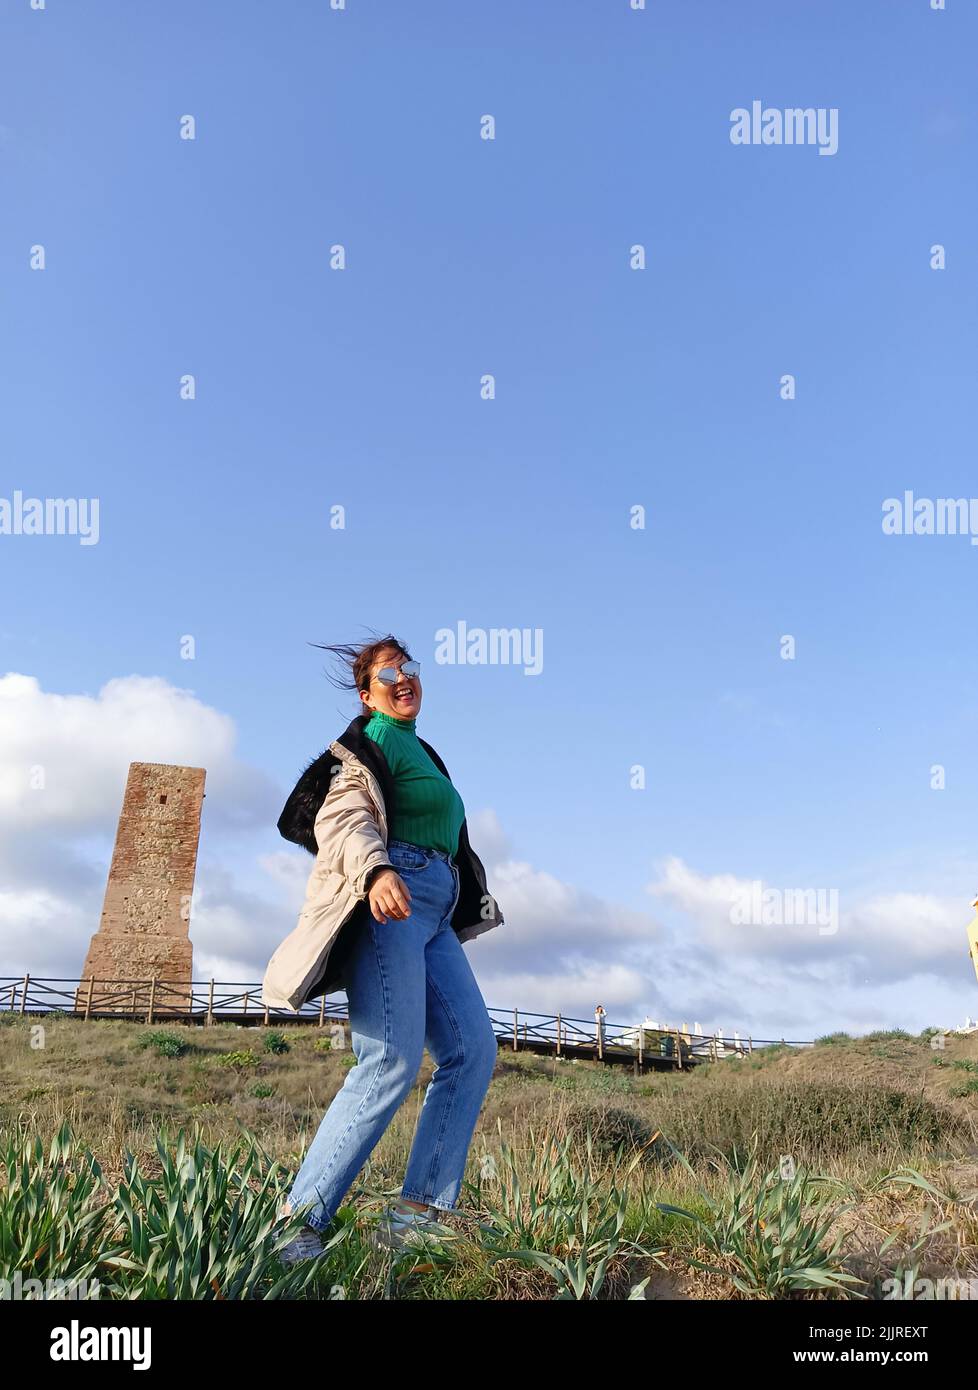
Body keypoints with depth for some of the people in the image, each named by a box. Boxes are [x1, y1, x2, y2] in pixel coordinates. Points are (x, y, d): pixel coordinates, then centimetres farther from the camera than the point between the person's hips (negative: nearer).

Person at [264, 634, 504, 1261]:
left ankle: (417, 1215, 1)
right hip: (388, 902, -9)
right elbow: (343, 818, -15)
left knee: (475, 1049, -1)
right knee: (393, 1061, -18)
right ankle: (297, 1224, -11)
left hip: (431, 913, 9)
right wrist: (375, 871, -35)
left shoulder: (420, 750, 28)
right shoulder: (372, 740, 1)